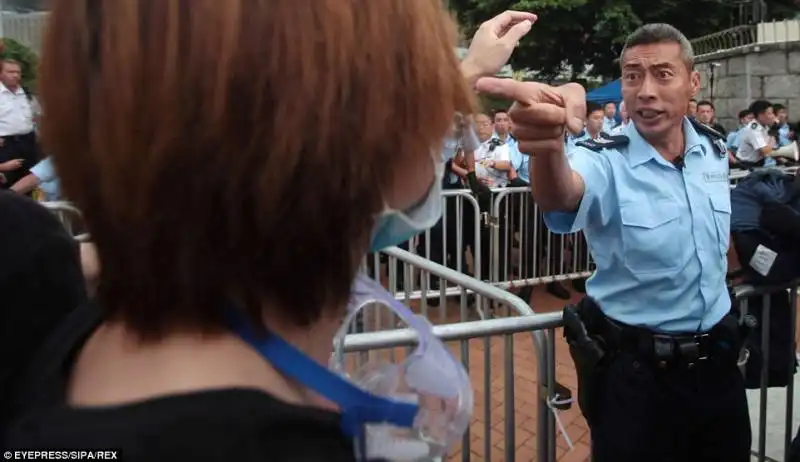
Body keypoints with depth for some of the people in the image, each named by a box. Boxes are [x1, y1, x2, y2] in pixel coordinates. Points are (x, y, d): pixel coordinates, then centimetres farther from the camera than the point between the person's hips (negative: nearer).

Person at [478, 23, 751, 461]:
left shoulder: (715, 151, 0)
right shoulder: (606, 164, -18)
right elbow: (560, 196, -43)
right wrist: (548, 146, -65)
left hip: (716, 358, 5)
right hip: (635, 369, -5)